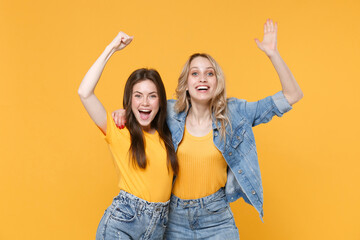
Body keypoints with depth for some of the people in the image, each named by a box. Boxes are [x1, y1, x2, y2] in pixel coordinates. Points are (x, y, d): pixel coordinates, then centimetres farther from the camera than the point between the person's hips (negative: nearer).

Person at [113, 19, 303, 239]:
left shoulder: (234, 114, -5)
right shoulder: (171, 112, -2)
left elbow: (292, 95, -7)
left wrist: (272, 54, -16)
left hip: (217, 221, -1)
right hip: (175, 219, 1)